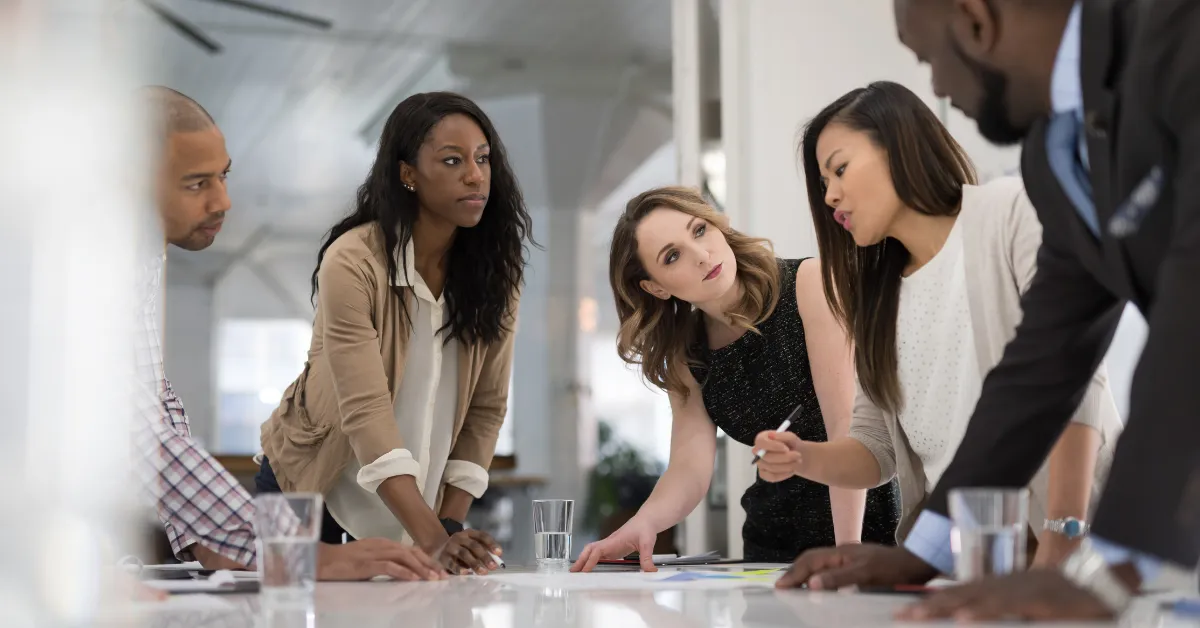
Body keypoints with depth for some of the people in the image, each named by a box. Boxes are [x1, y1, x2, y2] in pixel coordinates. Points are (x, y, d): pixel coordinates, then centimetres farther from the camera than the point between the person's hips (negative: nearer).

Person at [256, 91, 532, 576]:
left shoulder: (495, 268, -8)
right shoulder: (352, 263, -23)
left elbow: (487, 408, -7)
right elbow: (366, 413, -31)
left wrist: (450, 526, -14)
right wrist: (433, 539, -38)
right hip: (313, 494, -3)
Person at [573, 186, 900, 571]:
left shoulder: (810, 284, -12)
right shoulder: (684, 353, 3)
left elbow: (848, 424, -19)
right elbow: (690, 467, -8)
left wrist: (849, 552, -27)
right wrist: (644, 523, -29)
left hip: (869, 523, -5)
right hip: (773, 544, 5)